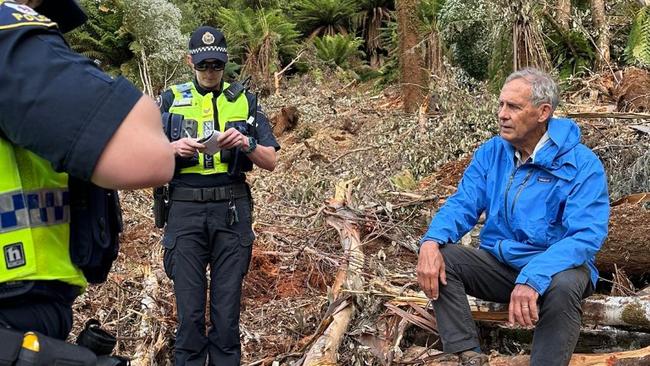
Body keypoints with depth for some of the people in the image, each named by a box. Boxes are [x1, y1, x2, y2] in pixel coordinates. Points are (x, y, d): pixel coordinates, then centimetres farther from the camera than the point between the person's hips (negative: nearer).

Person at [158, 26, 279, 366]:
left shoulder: (244, 102, 10)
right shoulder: (171, 100, 9)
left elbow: (270, 161, 6)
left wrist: (246, 144, -14)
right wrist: (174, 148, -16)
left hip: (231, 211, 1)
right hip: (185, 210, 0)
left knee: (227, 303, 4)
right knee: (189, 306, 1)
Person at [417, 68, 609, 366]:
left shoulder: (581, 163, -16)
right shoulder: (491, 152, 0)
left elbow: (586, 236, -26)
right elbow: (462, 205, -4)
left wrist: (532, 278, -42)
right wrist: (432, 241, -27)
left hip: (554, 268, -4)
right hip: (498, 264, 5)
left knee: (563, 286, -38)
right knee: (439, 257, -19)